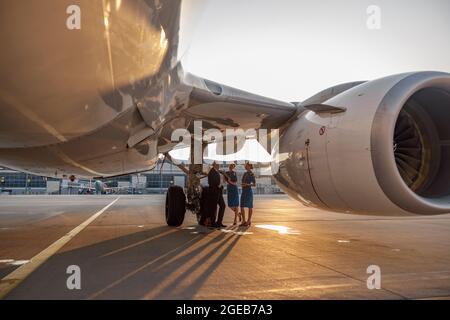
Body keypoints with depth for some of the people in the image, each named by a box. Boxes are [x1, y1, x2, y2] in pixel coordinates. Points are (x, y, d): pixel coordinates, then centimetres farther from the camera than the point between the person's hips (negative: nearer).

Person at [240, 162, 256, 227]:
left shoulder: (251, 174, -8)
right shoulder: (245, 173, 14)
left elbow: (254, 184, -10)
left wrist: (247, 184, -22)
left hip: (249, 191, -7)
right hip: (243, 191, 7)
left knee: (250, 207, 1)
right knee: (242, 207, 3)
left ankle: (249, 221, 10)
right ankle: (243, 221, 12)